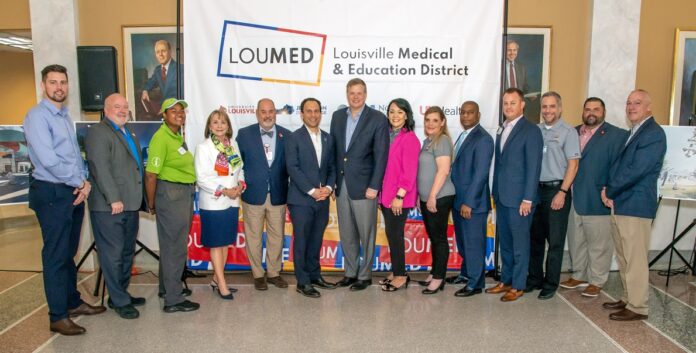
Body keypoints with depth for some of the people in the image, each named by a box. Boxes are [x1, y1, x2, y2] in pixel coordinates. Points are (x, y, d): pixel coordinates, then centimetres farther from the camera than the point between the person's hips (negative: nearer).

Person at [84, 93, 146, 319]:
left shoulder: (129, 133, 20)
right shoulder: (98, 133, -8)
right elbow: (100, 168, -17)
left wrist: (137, 200, 17)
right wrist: (114, 199, -22)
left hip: (130, 205, 9)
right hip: (109, 206, -9)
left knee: (127, 252, 15)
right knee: (113, 254, -1)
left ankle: (122, 294, 27)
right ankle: (119, 301, 8)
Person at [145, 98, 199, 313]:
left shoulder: (178, 136, 12)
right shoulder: (161, 138, -16)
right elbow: (151, 174, -18)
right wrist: (151, 205, -11)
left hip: (185, 193, 9)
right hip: (171, 193, -9)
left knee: (173, 243, 19)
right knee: (175, 246, -3)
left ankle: (168, 287, 34)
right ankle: (173, 299, 6)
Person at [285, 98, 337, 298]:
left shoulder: (328, 138, 12)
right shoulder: (294, 138, -4)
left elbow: (332, 167, 12)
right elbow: (293, 168, -11)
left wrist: (328, 187, -5)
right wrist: (312, 191, -15)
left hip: (322, 199, 5)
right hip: (301, 200, -5)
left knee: (316, 241, 14)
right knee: (301, 242, 2)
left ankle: (314, 276, 27)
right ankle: (303, 282, 11)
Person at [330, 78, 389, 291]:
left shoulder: (378, 119, -6)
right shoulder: (337, 116, 9)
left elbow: (381, 155, -9)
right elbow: (333, 149, 11)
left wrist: (374, 186, -13)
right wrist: (332, 180, 6)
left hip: (364, 186, -5)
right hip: (341, 185, 5)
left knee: (366, 234, 6)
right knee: (346, 235, 13)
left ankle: (365, 275, 21)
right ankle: (350, 273, 28)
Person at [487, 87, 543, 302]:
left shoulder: (531, 131, -8)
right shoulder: (502, 129, 14)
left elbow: (533, 167, -13)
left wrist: (528, 199, -16)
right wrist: (495, 193, 12)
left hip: (519, 198, -7)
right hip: (501, 197, 7)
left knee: (520, 243, 3)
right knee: (504, 242, 14)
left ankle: (518, 286, 14)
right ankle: (506, 281, 26)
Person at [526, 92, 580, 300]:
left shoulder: (568, 132, -4)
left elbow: (573, 165, -8)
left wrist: (562, 193, -14)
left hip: (556, 191, -4)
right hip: (535, 190, 5)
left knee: (555, 241, 3)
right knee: (535, 238, 12)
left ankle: (551, 284, 14)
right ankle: (534, 279, 24)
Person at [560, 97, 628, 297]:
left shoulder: (617, 135, -4)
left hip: (597, 201, -5)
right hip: (573, 198, 5)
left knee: (598, 244, 5)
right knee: (576, 241, 15)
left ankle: (596, 282, 20)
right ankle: (579, 276, 31)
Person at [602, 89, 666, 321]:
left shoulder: (653, 134, -13)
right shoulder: (632, 133, 18)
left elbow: (636, 170, -20)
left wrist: (609, 191, -9)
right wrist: (609, 191, 0)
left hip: (635, 205, -9)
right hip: (619, 204, 9)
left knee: (635, 259, -2)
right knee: (623, 258, 16)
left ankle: (637, 307, 7)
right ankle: (628, 299, 27)